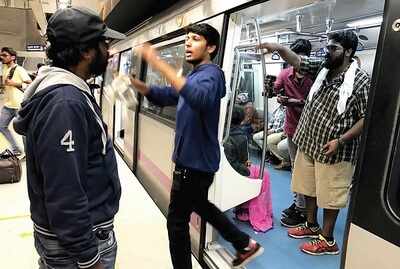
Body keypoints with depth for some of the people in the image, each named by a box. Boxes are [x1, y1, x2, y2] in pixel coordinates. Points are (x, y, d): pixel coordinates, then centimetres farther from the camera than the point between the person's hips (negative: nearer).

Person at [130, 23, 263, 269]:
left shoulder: (211, 73, -17)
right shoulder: (195, 75, 14)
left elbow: (201, 98, -41)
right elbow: (164, 96, 15)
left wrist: (161, 65, -43)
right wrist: (134, 82, 0)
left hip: (196, 162, -10)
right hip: (193, 159, 10)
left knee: (177, 221, 3)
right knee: (201, 205, 26)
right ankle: (246, 245, 38)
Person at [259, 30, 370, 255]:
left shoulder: (361, 81, -13)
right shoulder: (322, 68, 5)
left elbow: (366, 118, -14)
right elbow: (297, 61, 4)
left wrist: (340, 140, -21)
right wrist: (279, 48, -15)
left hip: (333, 150, -7)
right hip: (308, 143, 7)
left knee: (329, 196, 7)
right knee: (309, 188, 20)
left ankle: (327, 240, 25)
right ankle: (311, 226, 40)